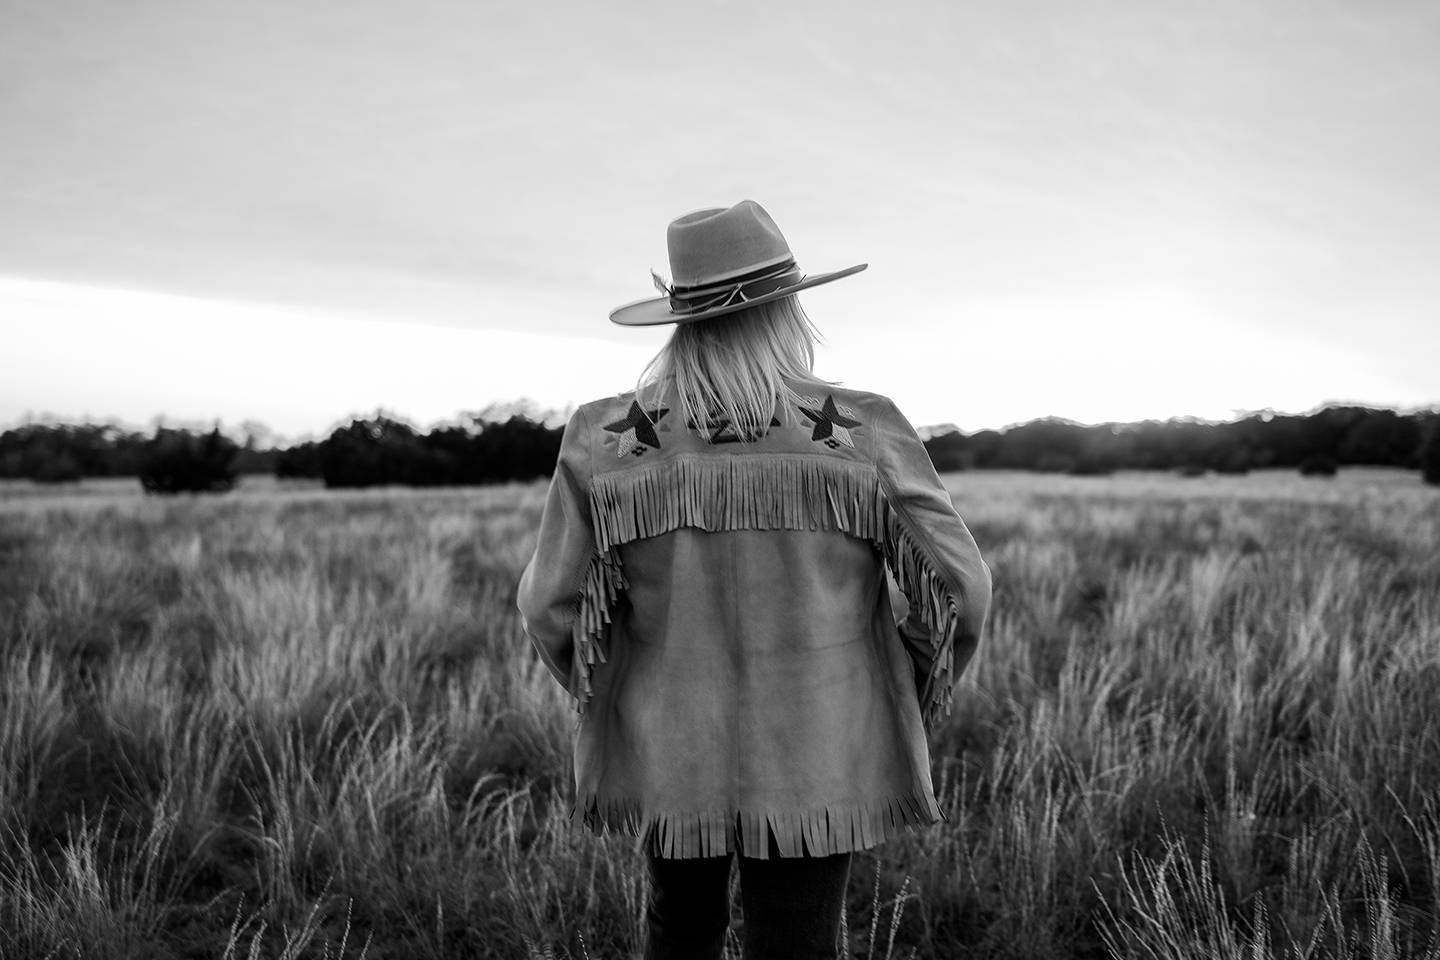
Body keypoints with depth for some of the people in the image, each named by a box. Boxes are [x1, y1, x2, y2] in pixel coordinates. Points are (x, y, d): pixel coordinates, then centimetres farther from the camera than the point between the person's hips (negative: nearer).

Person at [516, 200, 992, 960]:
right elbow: (956, 588, -11)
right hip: (814, 756, -1)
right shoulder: (860, 434, -13)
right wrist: (910, 706, 7)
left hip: (671, 748, 2)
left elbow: (552, 606, -7)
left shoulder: (607, 443, -11)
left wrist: (613, 706, 12)